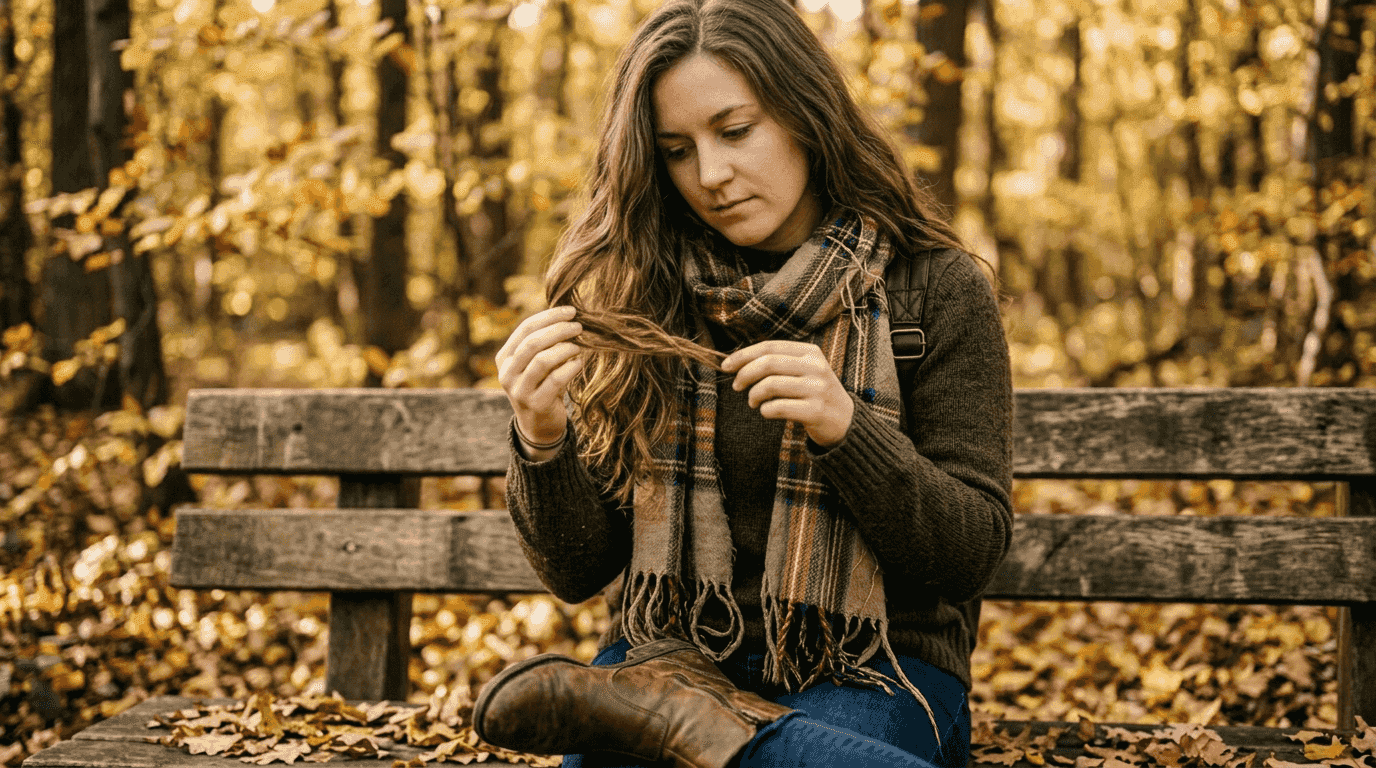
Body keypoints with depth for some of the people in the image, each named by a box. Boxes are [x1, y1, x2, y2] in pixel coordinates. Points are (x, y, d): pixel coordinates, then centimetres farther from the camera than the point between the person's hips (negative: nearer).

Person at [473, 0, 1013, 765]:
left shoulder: (938, 292, 0)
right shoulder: (638, 300, 4)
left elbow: (974, 552, -3)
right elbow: (579, 572, 4)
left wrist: (845, 428, -19)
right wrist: (541, 441, -16)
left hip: (871, 673, 0)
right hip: (677, 655, 1)